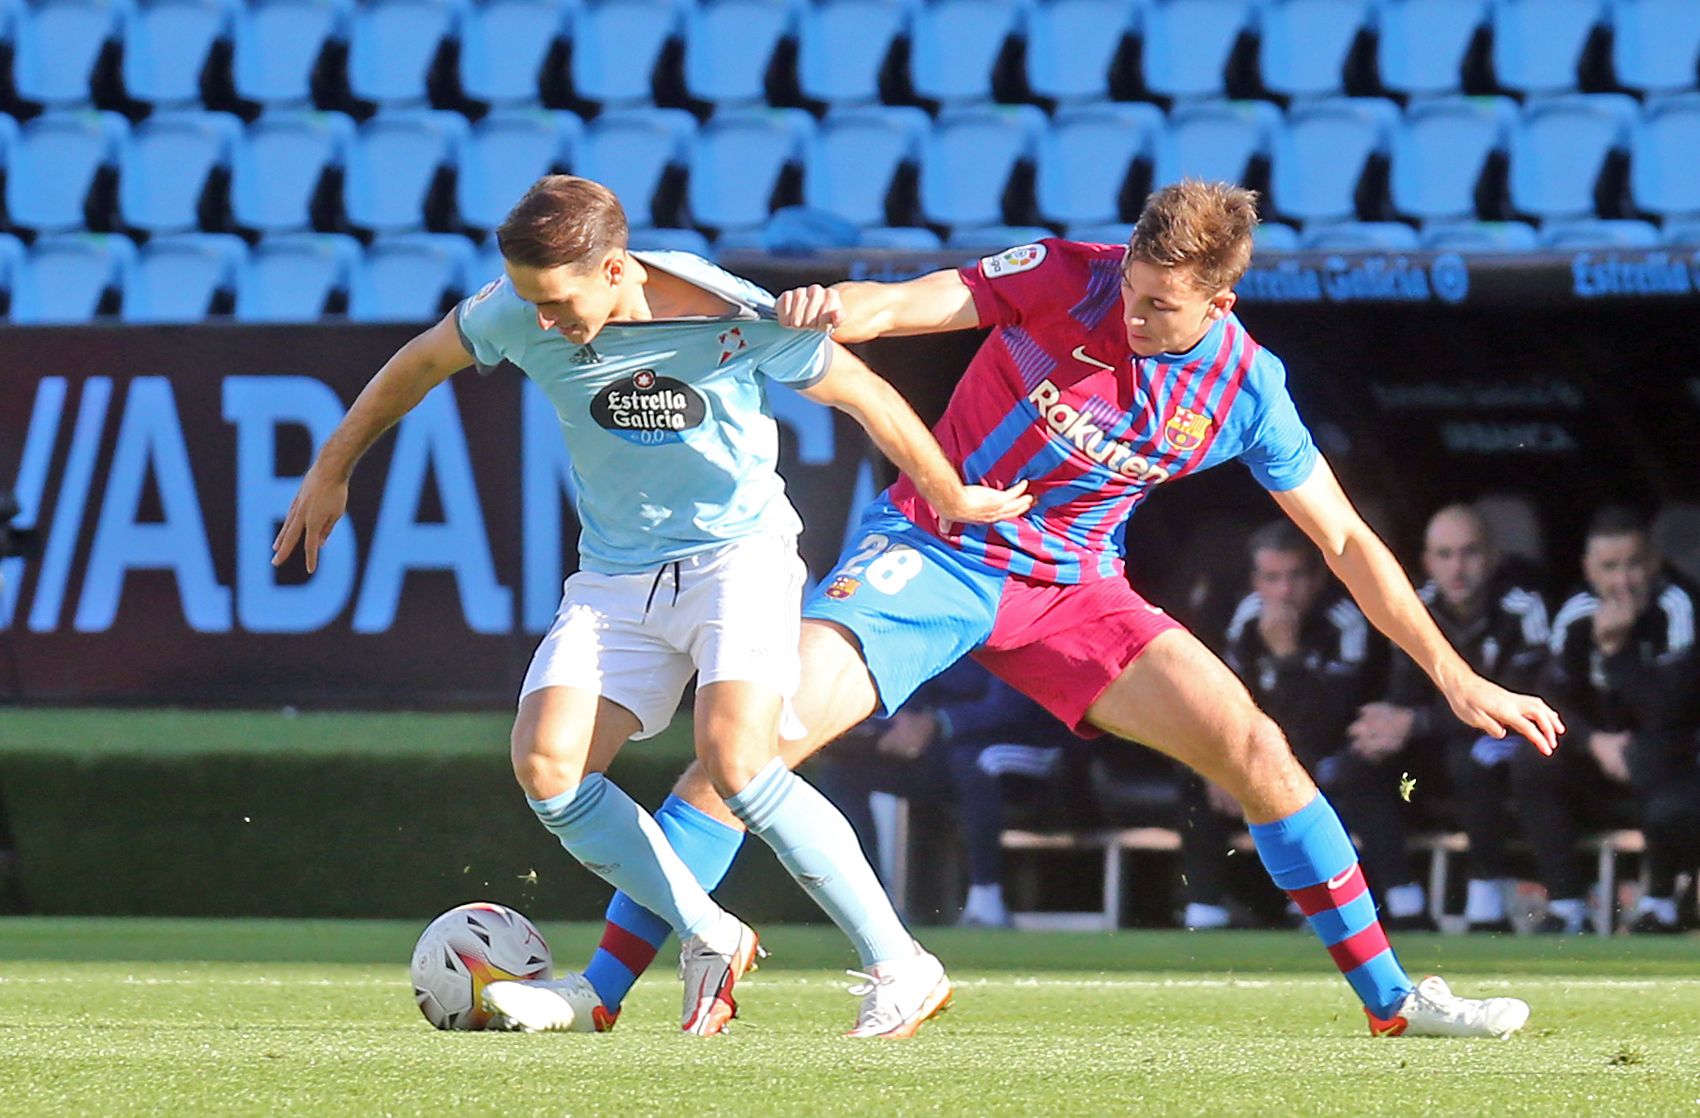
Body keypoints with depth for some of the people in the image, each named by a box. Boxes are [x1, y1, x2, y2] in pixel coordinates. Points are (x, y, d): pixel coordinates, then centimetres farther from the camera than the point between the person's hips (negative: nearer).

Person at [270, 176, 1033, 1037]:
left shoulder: (736, 321, -20)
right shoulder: (517, 315, -11)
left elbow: (866, 398, -5)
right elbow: (421, 363, 10)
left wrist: (956, 499, 8)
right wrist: (331, 469, 17)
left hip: (740, 553, -4)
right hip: (616, 578, 5)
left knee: (735, 760, -27)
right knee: (546, 768, -17)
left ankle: (900, 967, -15)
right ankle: (712, 943, 0)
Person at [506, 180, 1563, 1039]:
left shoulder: (1245, 388, -8)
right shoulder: (1064, 280, -15)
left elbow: (1346, 542, 0)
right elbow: (907, 304, -21)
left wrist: (1457, 677, -2)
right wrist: (830, 308, -46)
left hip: (1070, 586, 2)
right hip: (930, 552, -2)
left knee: (1256, 749, -11)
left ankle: (1392, 999, 3)